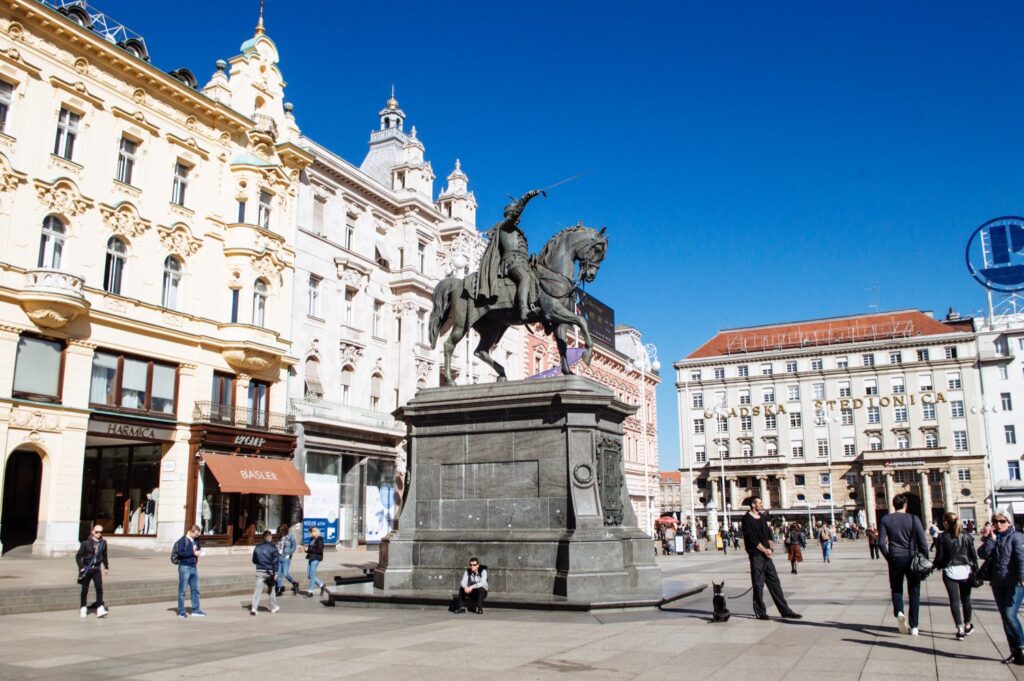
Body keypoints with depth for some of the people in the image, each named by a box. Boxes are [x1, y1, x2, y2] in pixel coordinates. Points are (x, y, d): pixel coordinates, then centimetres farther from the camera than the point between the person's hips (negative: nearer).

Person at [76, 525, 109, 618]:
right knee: (85, 589, 9)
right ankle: (83, 608, 24)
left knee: (99, 588, -10)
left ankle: (100, 609, -10)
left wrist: (106, 567, 18)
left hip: (96, 569, 2)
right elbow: (78, 556, -3)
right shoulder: (86, 543, -8)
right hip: (86, 569, -2)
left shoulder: (103, 543, 3)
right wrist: (81, 567, -10)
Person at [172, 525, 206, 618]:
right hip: (185, 567, -7)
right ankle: (181, 612, 6)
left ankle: (196, 610, 17)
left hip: (194, 568, 7)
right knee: (182, 591, 0)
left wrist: (199, 551, 6)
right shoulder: (182, 541, -8)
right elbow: (180, 553, -19)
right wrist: (193, 553, -20)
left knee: (195, 589, 10)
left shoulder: (195, 541, 14)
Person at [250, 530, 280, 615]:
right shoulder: (272, 547, -7)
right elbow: (275, 561, -13)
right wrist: (276, 572, -12)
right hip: (270, 571, -2)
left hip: (259, 572, 2)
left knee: (258, 590, -2)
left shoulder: (257, 547, 4)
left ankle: (254, 608, -17)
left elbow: (254, 561, 10)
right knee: (272, 589, 15)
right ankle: (273, 607, 24)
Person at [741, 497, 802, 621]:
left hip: (766, 554, 7)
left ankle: (785, 611, 10)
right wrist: (765, 550, -11)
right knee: (758, 584, 0)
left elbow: (768, 534, 15)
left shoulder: (763, 517, 13)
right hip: (756, 555, -7)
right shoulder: (747, 519, -9)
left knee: (775, 582, 7)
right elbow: (752, 539, -14)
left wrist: (769, 548, -1)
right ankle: (760, 612, 8)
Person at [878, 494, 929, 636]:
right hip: (912, 559, -1)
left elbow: (881, 542, -4)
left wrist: (888, 557, 9)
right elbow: (923, 542, -6)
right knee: (914, 592, 9)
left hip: (895, 559, 1)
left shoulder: (886, 519, 1)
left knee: (896, 588, 15)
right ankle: (914, 626, 9)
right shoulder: (913, 519, -3)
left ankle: (898, 612, -13)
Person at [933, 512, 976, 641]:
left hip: (950, 572, -3)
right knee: (966, 599, 17)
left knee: (954, 600, 2)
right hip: (965, 571, 3)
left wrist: (936, 566, 12)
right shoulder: (966, 536, -1)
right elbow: (973, 554, 1)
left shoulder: (942, 537, -9)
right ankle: (967, 626, 29)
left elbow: (939, 556, -7)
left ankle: (960, 629, -3)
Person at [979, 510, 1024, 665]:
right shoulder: (992, 538, 12)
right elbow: (983, 554, -2)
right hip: (997, 584, 6)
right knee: (1005, 617, 9)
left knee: (1010, 615, -15)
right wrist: (991, 539, -10)